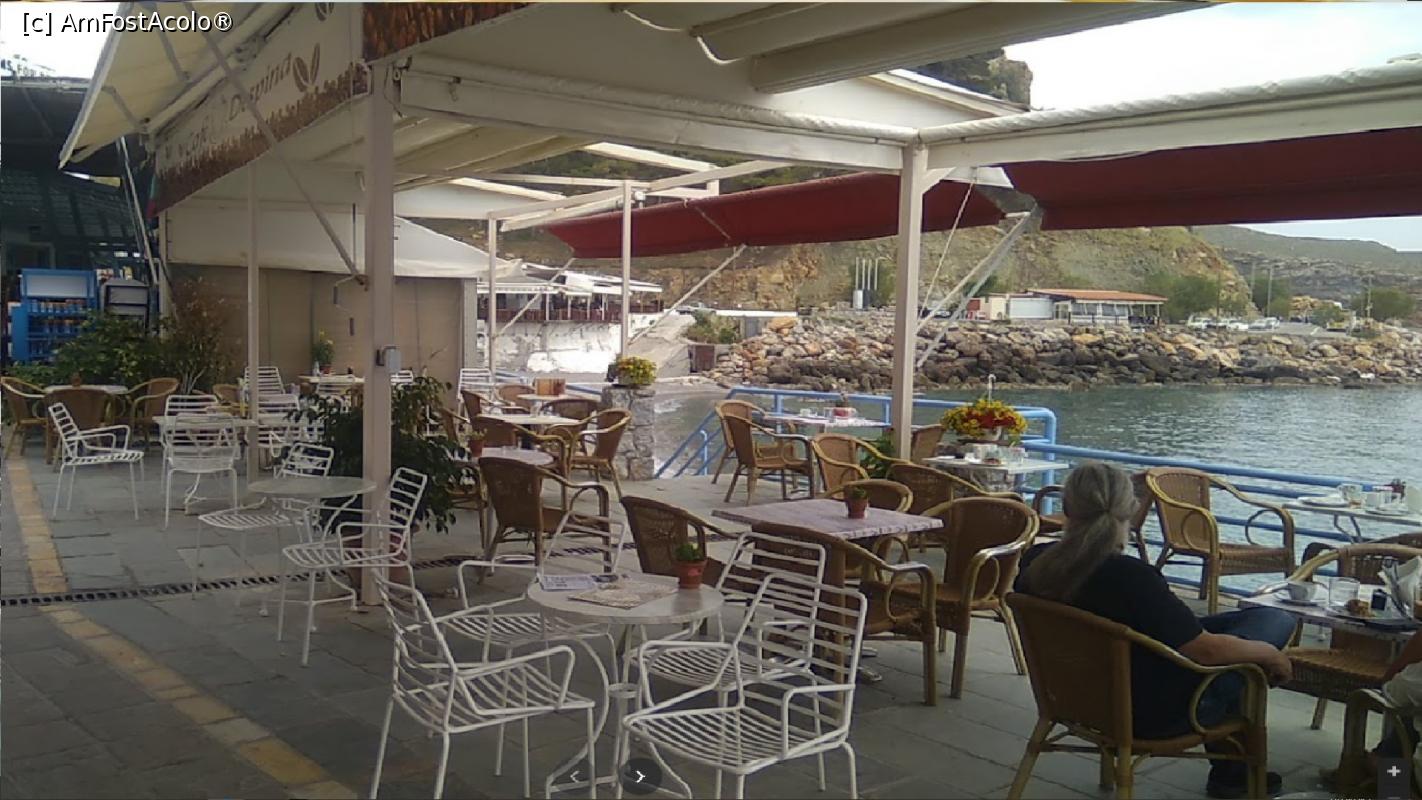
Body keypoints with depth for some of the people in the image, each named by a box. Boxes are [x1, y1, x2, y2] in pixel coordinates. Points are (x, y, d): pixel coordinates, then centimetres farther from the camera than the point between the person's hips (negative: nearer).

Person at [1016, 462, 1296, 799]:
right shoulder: (1130, 576, -33)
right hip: (1154, 714, -7)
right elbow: (1206, 650, -22)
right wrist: (1270, 654, -4)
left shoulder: (1033, 562, -12)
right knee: (1277, 620, 8)